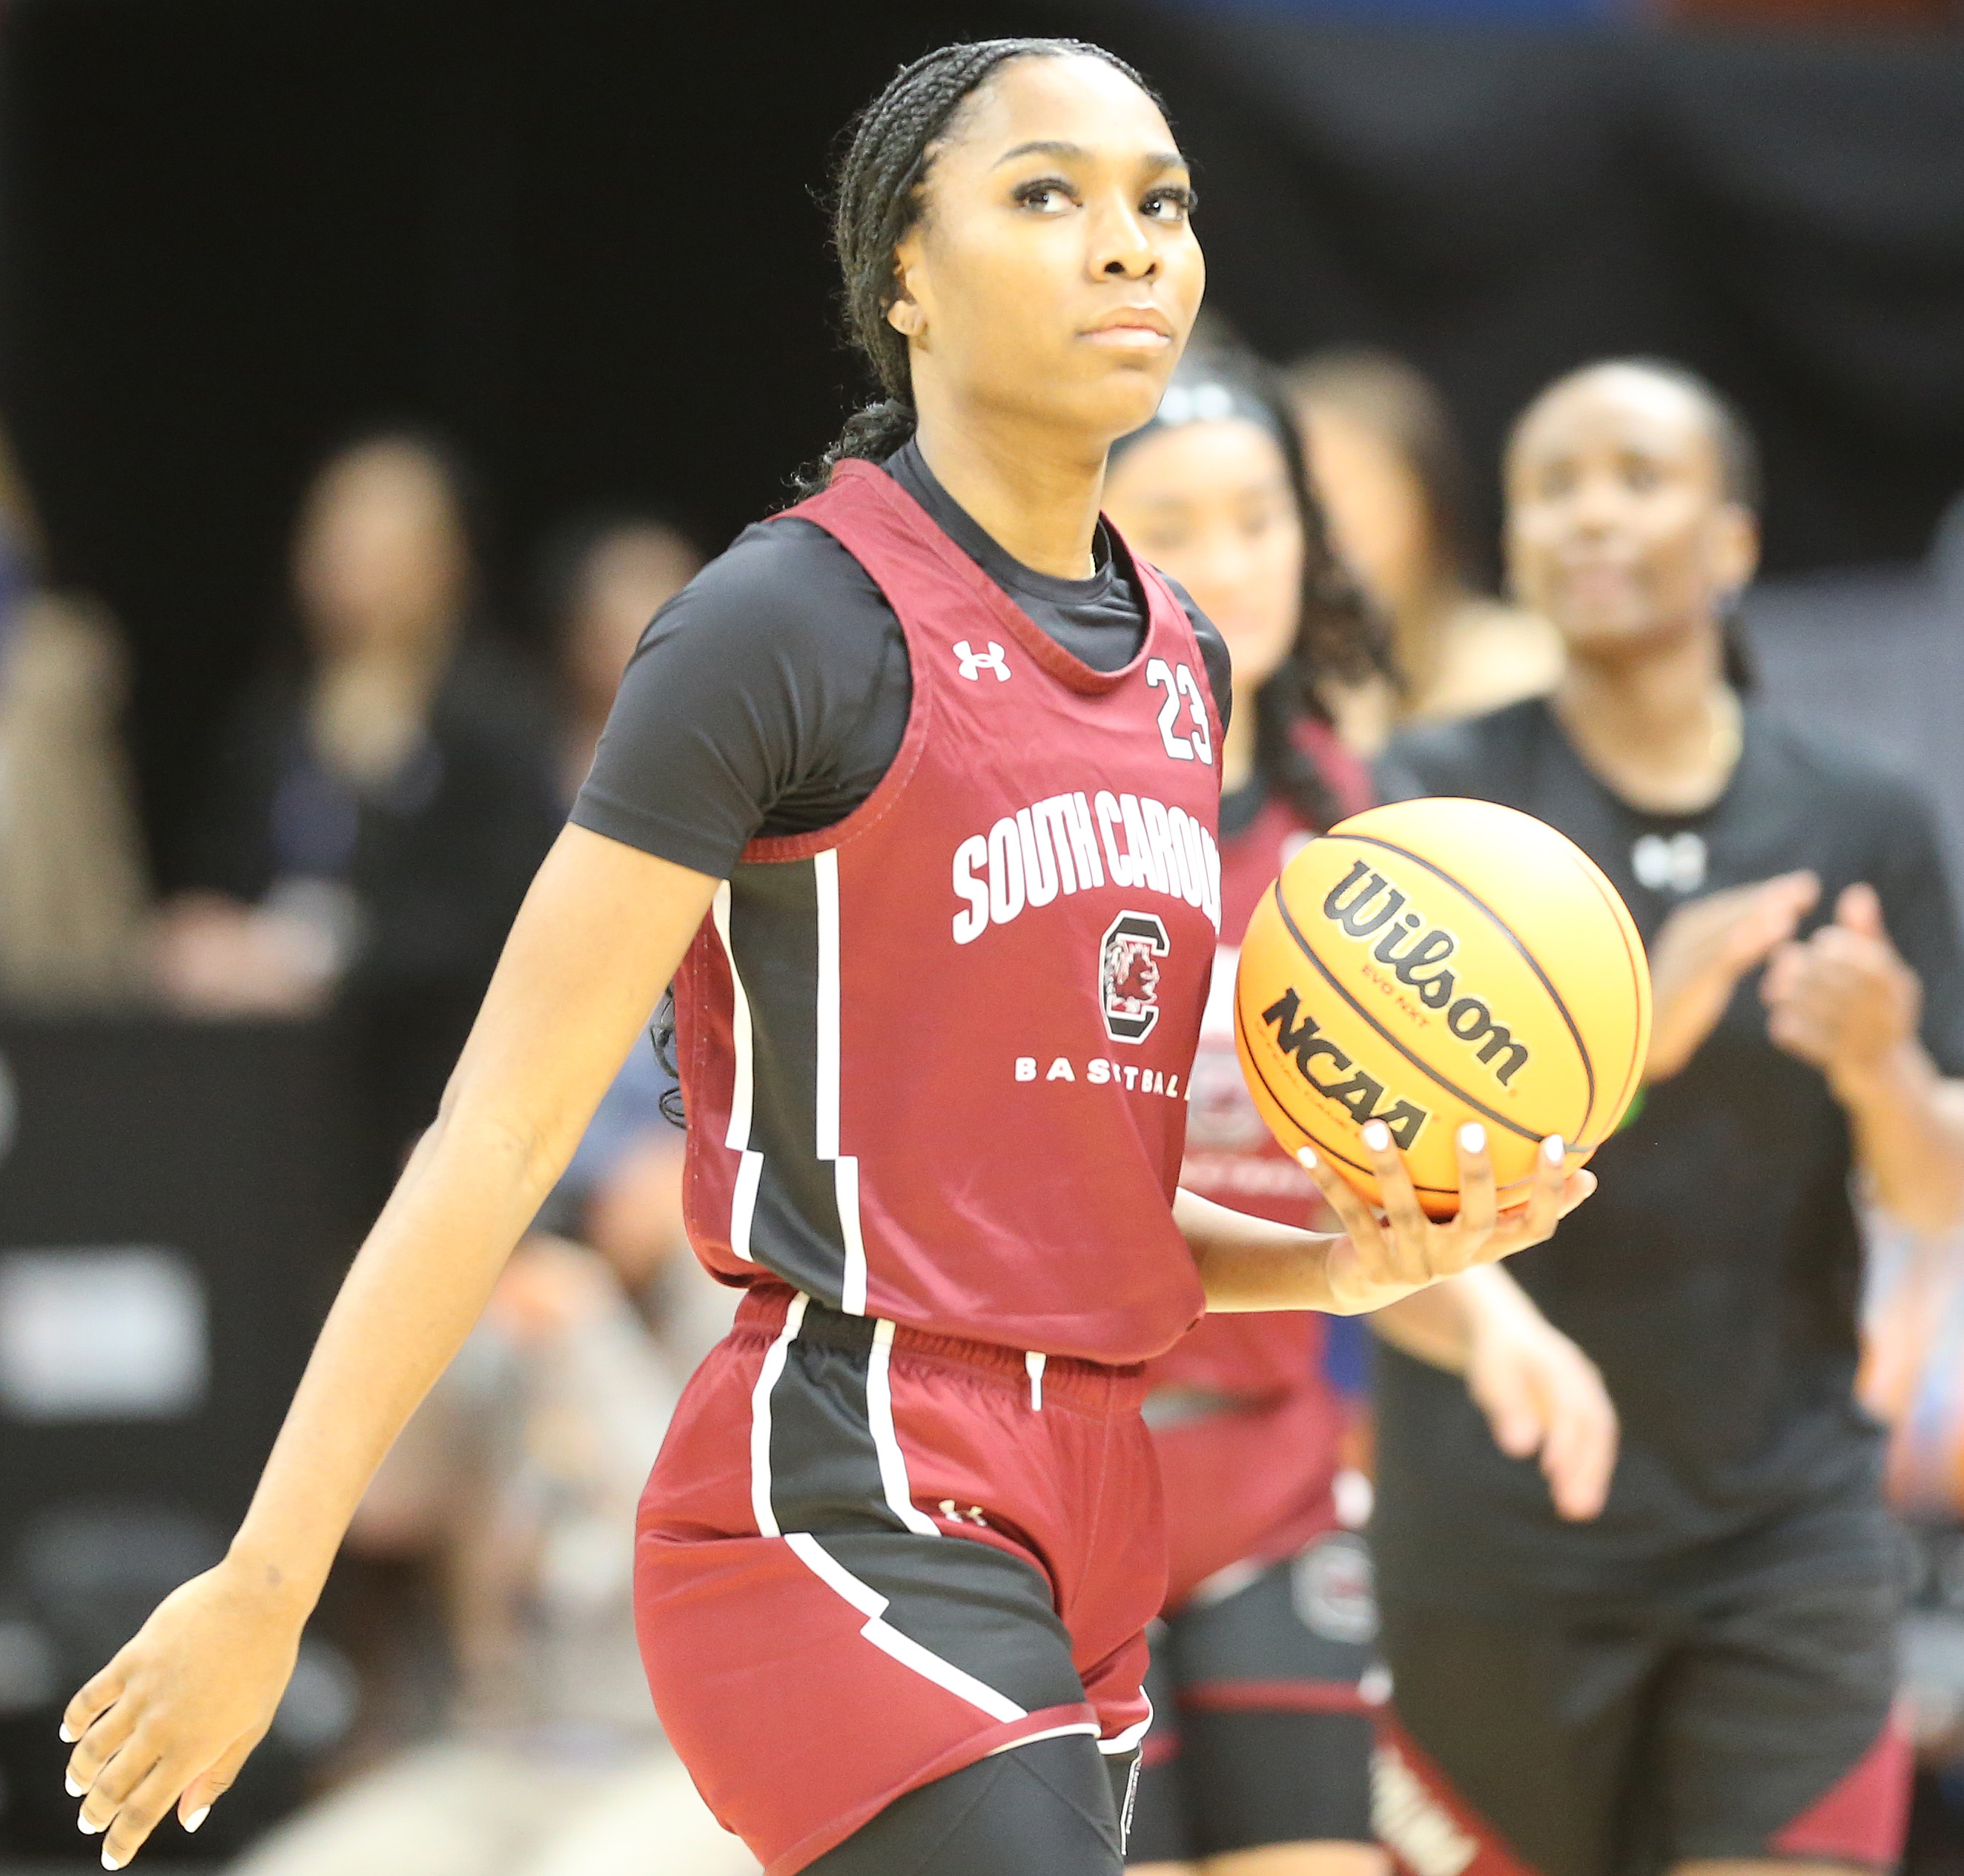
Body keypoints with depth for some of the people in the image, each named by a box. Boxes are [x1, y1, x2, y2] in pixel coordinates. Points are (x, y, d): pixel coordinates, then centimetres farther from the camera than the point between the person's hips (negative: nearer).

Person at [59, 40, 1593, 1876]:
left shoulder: (1177, 658, 15)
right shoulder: (792, 623, -8)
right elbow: (500, 1131, -10)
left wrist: (1342, 1264, 4)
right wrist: (263, 1585, -11)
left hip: (1086, 1515, 8)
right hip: (850, 1510, -8)